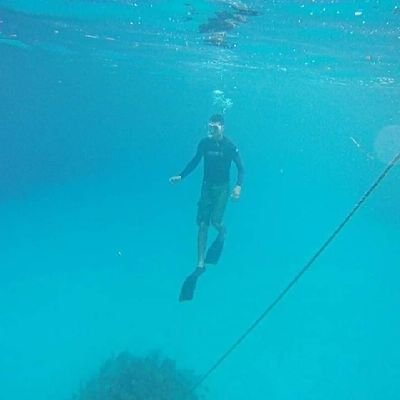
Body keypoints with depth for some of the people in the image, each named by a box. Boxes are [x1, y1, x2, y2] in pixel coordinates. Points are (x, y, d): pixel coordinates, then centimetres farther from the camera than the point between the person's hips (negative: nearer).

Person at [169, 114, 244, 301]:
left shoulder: (229, 146, -12)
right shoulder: (204, 143, -4)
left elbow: (240, 168, -9)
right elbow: (195, 161, 10)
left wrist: (238, 186, -24)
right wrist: (181, 176, 5)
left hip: (222, 188, -3)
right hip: (207, 186, 3)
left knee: (215, 220, -12)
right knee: (202, 224, 0)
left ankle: (222, 233, 30)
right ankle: (200, 264, 7)